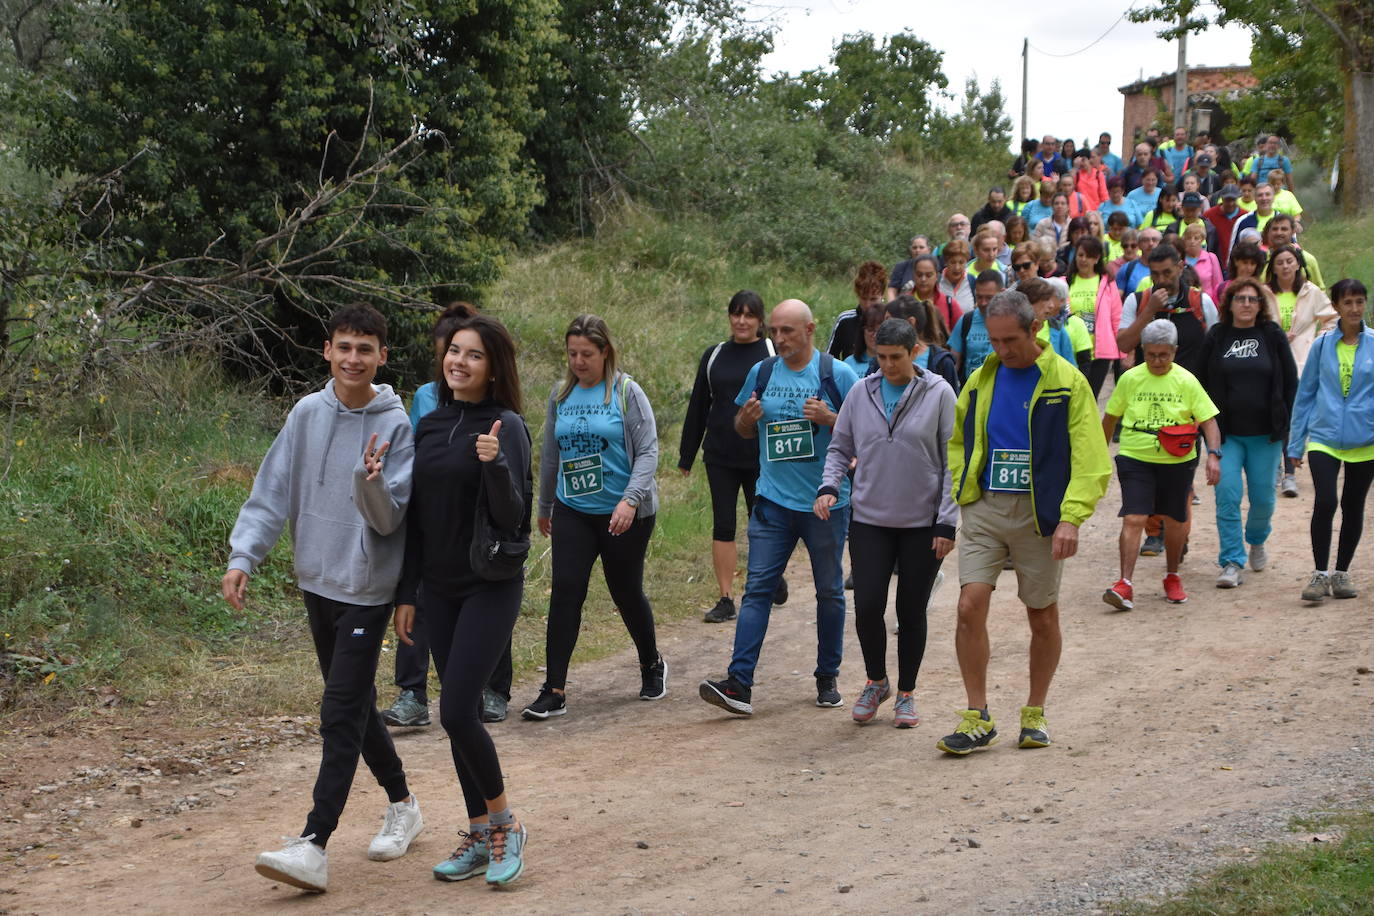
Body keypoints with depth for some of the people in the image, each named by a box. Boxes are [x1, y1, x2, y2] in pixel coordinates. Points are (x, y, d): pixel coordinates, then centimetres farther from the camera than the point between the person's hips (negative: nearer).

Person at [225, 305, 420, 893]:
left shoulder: (396, 425, -11)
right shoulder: (307, 414, 1)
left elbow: (387, 519, -14)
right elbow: (273, 491, 1)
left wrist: (371, 480, -34)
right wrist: (243, 557, -9)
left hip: (367, 589, -5)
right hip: (316, 581, 5)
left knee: (341, 714, -11)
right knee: (356, 706, 16)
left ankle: (315, 845, -12)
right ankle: (402, 804, 33)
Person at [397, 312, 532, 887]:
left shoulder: (505, 428, -10)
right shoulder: (429, 426, 8)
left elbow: (511, 519, -16)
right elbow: (416, 516, 11)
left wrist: (496, 465, -33)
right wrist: (406, 593, 10)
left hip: (491, 587, -6)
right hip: (439, 590, 6)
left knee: (457, 712, -14)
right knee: (460, 715, 9)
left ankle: (504, 823, 6)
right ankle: (479, 837, 19)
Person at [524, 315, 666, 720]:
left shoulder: (626, 391, -7)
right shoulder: (561, 394, 6)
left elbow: (648, 450, -10)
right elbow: (550, 455, 17)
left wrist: (631, 499, -23)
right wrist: (544, 507, 23)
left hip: (625, 514, -3)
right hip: (573, 511, 3)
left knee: (627, 592, 8)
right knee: (565, 591, -8)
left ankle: (652, 666, 34)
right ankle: (554, 690, -6)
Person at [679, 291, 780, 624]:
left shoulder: (774, 353, -2)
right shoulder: (714, 356, 8)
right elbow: (698, 407, 13)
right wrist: (686, 456, 13)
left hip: (762, 457, -3)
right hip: (720, 457, 3)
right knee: (723, 527, 1)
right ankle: (726, 600, 6)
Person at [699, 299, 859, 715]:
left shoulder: (838, 375, -4)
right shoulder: (762, 373, 6)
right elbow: (744, 430, 17)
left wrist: (829, 418, -20)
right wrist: (747, 419, -6)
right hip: (773, 499, 2)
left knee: (829, 592, 9)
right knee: (757, 588, -7)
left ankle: (828, 679, 23)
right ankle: (739, 683, -12)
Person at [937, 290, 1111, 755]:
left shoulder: (1066, 381, -4)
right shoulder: (980, 380, 8)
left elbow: (1089, 458, -8)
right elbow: (957, 442, 20)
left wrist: (1071, 517, -18)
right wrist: (960, 494, 6)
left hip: (1039, 512, -3)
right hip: (983, 508, 3)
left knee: (1042, 616, 8)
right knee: (970, 605, -10)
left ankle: (1035, 713, 25)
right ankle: (978, 718, -2)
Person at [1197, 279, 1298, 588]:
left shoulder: (1273, 336, 2)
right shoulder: (1215, 337, 3)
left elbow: (1291, 383, 6)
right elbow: (1202, 383, 7)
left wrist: (1288, 425, 1)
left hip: (1265, 434, 0)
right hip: (1226, 433, 0)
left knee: (1262, 496, 8)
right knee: (1227, 495, -9)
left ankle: (1257, 540, 38)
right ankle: (1232, 562, -6)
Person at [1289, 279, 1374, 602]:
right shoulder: (1323, 346, 1)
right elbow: (1305, 393, 8)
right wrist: (1296, 442, 7)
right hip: (1324, 438, -1)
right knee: (1324, 502, -16)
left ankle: (1342, 573, 25)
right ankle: (1320, 574, -4)